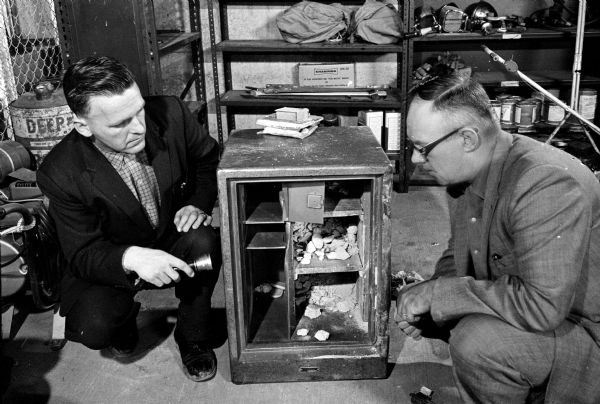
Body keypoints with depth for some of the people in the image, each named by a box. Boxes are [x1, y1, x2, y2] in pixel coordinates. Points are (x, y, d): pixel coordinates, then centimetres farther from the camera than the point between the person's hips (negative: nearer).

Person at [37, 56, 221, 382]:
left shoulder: (170, 113, -19)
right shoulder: (60, 172, -24)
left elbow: (209, 157, 2)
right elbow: (82, 254, -18)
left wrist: (199, 203, -17)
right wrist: (130, 258, -39)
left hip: (172, 239, 2)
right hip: (109, 264, -1)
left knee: (203, 242, -31)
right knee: (92, 328, -27)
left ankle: (192, 337, -3)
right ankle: (124, 317, 14)